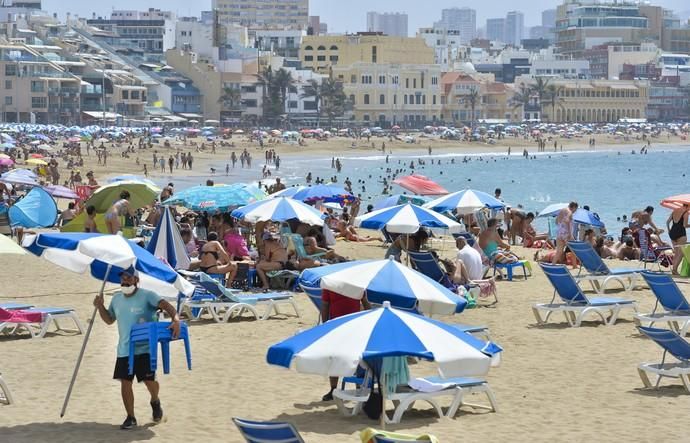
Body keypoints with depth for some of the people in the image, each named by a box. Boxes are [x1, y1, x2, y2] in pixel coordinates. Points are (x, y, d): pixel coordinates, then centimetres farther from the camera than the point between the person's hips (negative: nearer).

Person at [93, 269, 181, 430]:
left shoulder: (146, 295, -10)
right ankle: (130, 418, 13)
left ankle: (155, 402, 29)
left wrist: (175, 319, -41)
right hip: (124, 349, 5)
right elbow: (109, 320, 23)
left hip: (144, 348, -5)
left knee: (149, 380, -6)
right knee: (125, 382, 1)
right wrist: (100, 307, 5)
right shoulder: (117, 298, 10)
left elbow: (166, 305, -22)